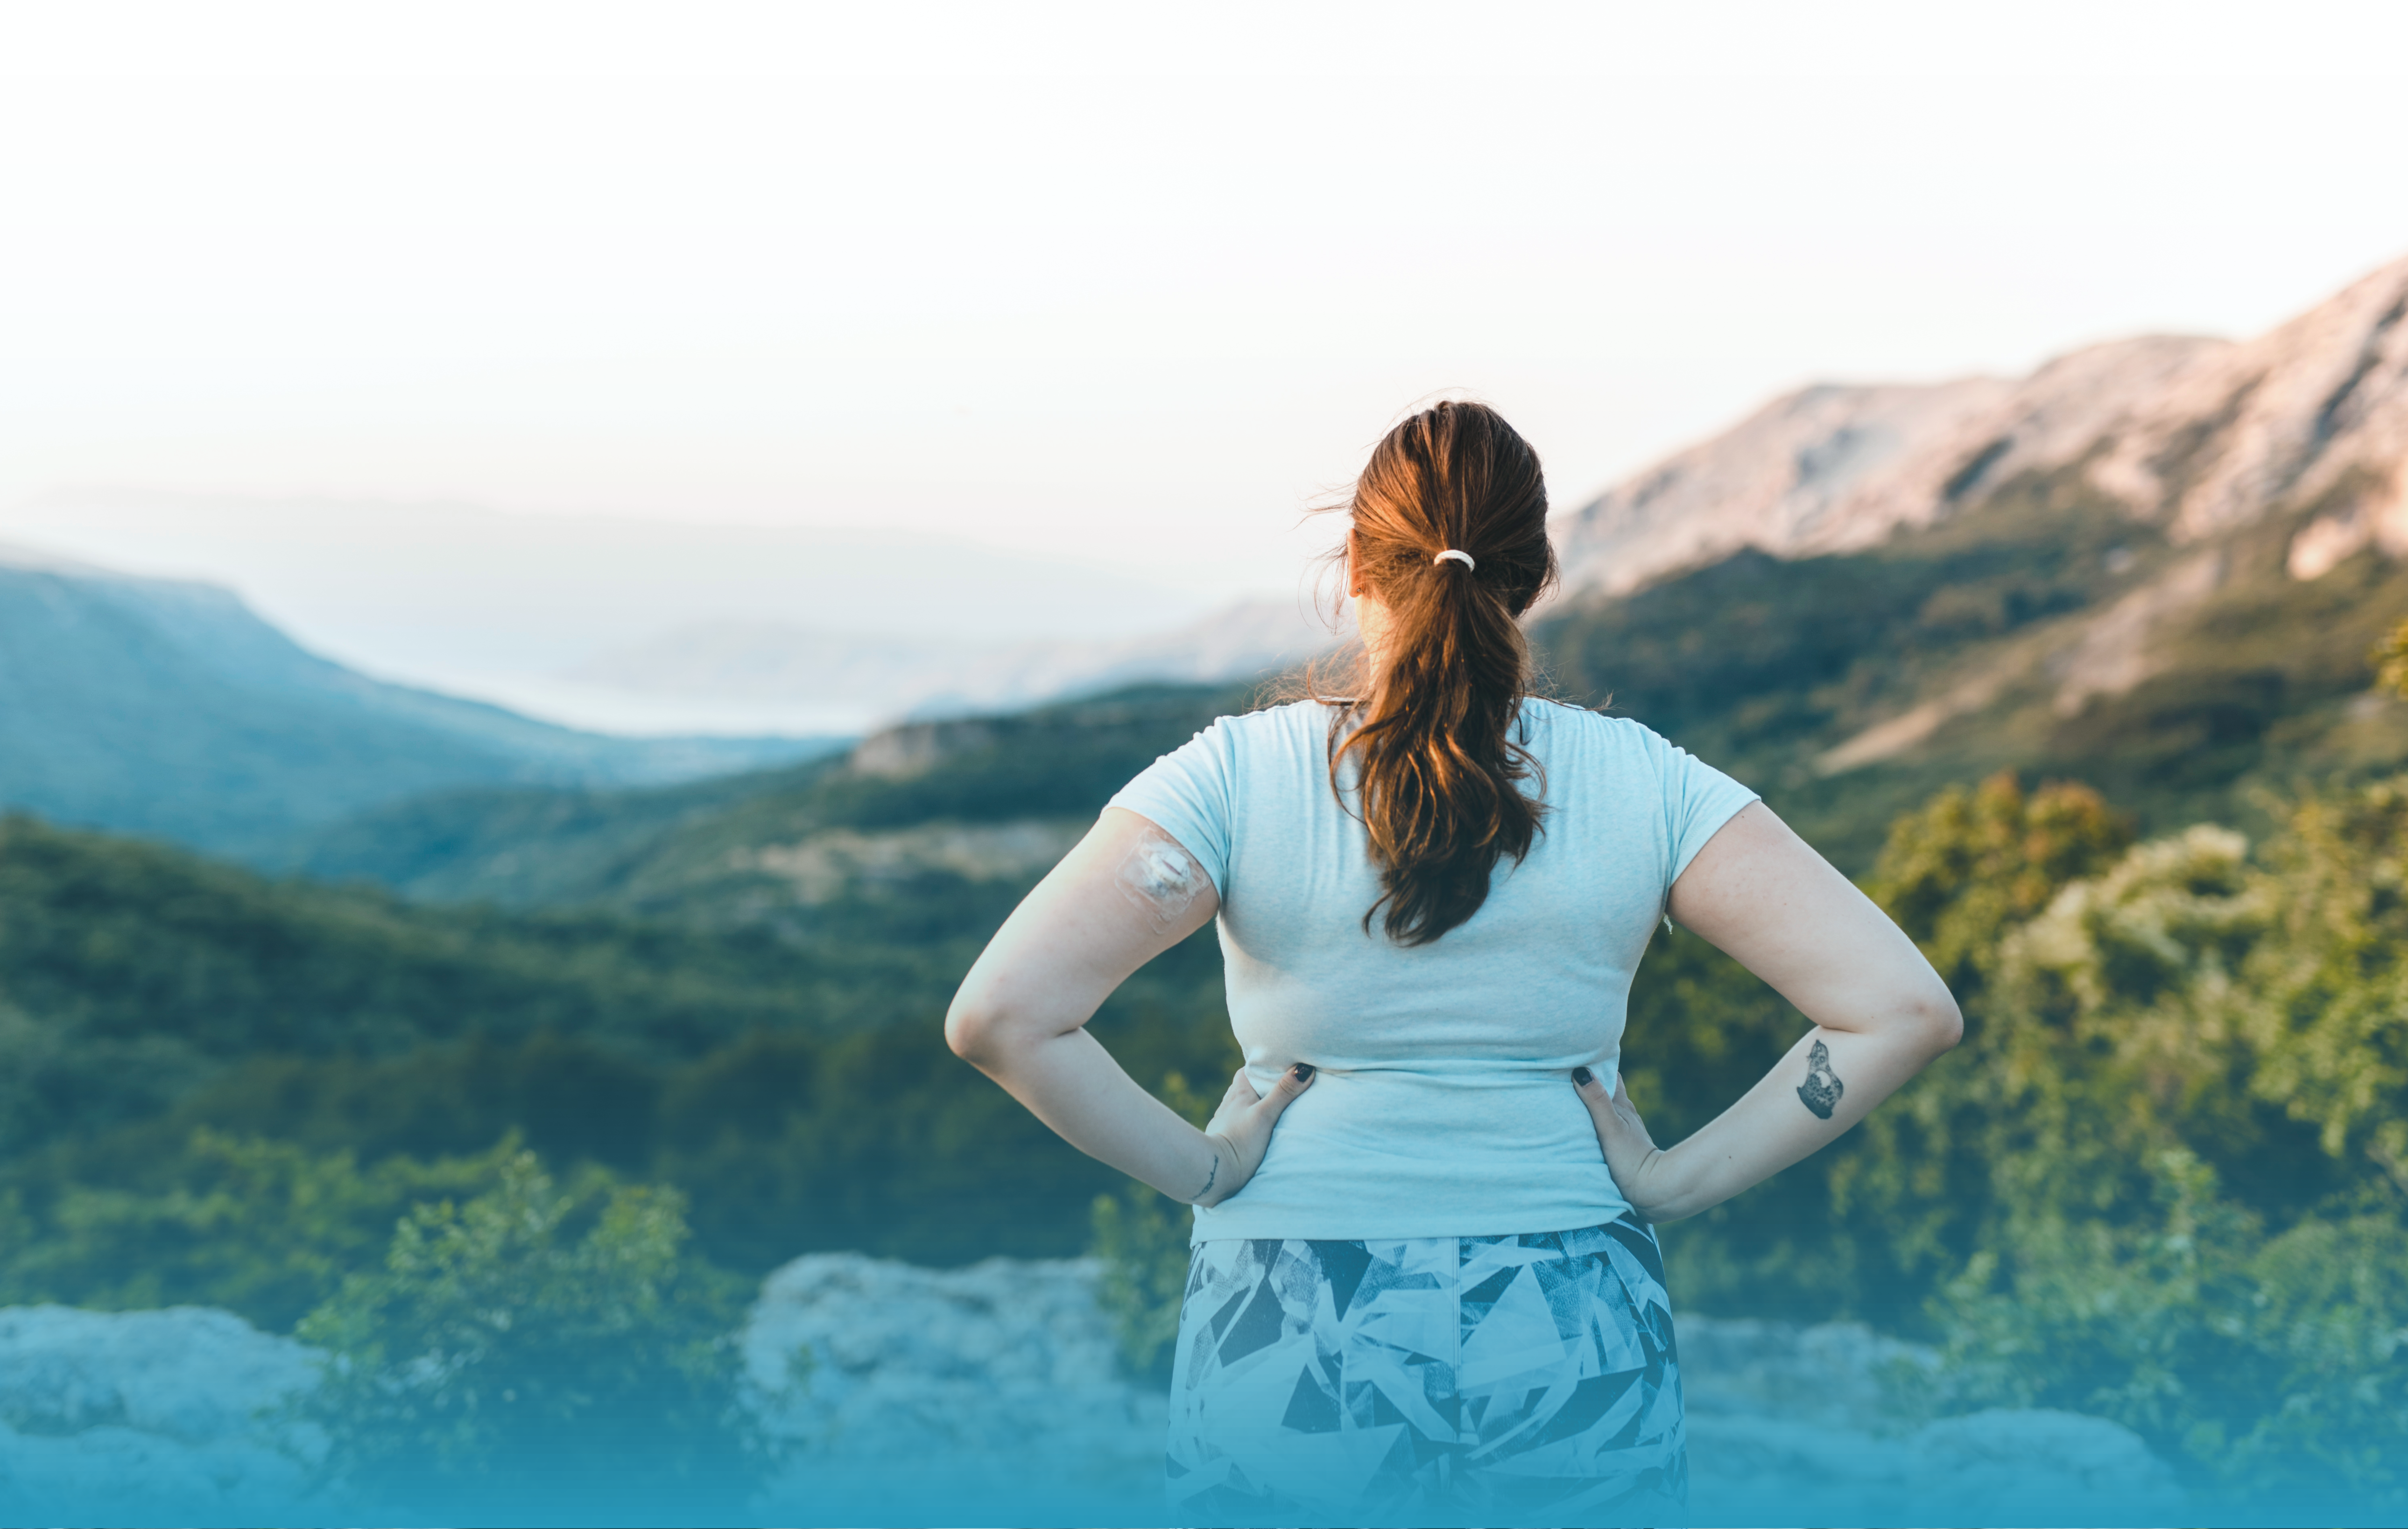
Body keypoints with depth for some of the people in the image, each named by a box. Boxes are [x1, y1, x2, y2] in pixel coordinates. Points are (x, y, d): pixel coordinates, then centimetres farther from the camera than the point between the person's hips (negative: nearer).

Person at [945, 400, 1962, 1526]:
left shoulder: (1238, 777, -9)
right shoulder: (1641, 783, -5)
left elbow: (998, 1017, -18)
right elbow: (1904, 1008, -10)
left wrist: (1198, 1169, -6)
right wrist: (1682, 1181, -4)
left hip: (1290, 1352, -1)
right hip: (1576, 1348, 1)